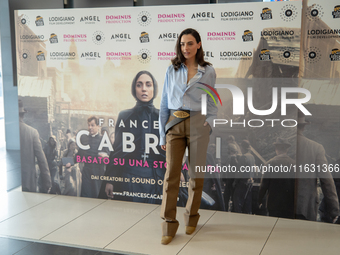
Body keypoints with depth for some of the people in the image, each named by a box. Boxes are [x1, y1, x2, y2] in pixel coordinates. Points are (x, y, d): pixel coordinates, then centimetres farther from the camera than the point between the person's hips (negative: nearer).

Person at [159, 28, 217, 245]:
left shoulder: (208, 71, 5)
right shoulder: (172, 71, 8)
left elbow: (213, 102, 10)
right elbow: (164, 103, 10)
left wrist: (210, 122, -7)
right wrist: (163, 134, 7)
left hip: (197, 124, -1)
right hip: (174, 124, 1)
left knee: (196, 173, 7)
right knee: (171, 173, -5)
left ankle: (192, 217, 25)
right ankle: (169, 225, 2)